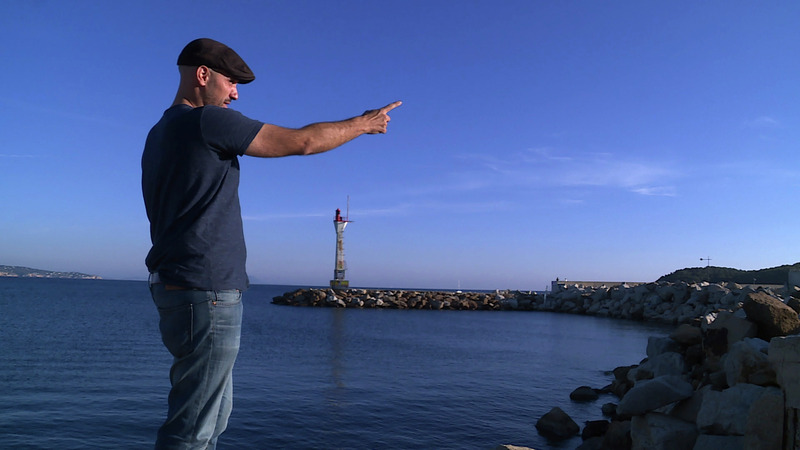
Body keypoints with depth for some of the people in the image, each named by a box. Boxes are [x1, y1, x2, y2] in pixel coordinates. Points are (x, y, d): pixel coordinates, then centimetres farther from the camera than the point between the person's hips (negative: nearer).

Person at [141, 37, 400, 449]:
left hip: (174, 286, 10)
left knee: (214, 410, 16)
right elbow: (301, 141, -9)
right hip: (205, 291, -10)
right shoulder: (208, 121, -12)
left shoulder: (160, 134, 17)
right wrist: (363, 123, 4)